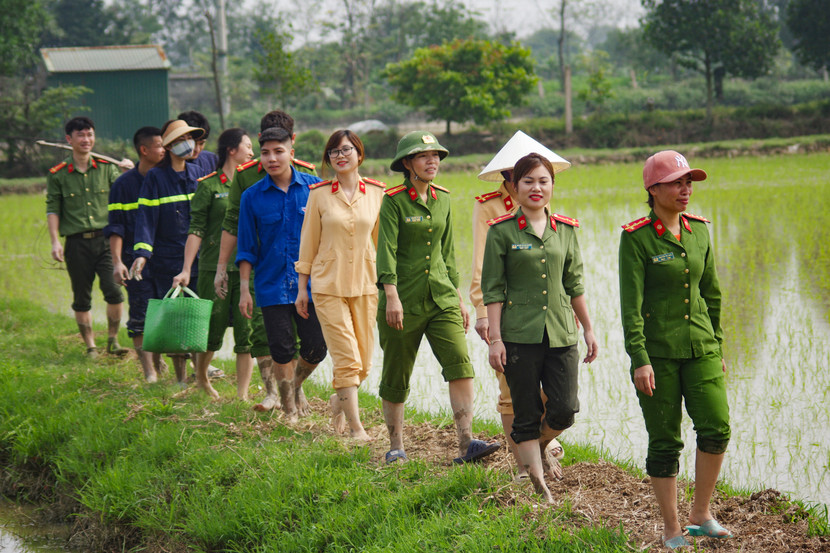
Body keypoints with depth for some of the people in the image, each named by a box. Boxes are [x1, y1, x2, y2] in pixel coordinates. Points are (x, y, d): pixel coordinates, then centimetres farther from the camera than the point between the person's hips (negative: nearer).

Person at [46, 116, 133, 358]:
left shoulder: (107, 169, 9)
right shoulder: (58, 174, 4)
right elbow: (52, 210, 4)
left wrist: (129, 173, -7)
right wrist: (55, 242, -5)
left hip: (105, 239, 1)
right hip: (77, 243, 0)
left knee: (113, 291, -11)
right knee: (82, 299, 5)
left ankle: (113, 340, 6)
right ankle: (90, 345, 16)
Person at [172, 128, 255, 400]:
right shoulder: (209, 186, -1)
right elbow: (196, 230, -3)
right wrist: (186, 270, -8)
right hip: (214, 267, -3)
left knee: (247, 330, -2)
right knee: (214, 327, 3)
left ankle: (242, 393, 3)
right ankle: (201, 378, 29)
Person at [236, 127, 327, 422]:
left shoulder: (314, 187, 0)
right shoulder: (252, 197, 1)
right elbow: (246, 249, 6)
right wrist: (244, 289, 1)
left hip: (311, 283, 0)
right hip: (272, 285, 0)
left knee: (316, 348, -1)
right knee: (282, 351, 1)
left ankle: (297, 383, 31)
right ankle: (289, 408, 19)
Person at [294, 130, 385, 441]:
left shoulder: (376, 193, 4)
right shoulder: (319, 194, 0)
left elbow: (382, 241, 10)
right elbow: (308, 243, 5)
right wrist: (302, 288, 5)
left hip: (365, 284, 2)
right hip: (328, 286, -2)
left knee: (364, 362, 7)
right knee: (346, 358, -9)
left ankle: (339, 401, 36)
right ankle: (356, 426, -2)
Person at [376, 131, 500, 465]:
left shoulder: (442, 199, 11)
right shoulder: (394, 200, -7)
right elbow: (387, 249, -16)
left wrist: (459, 300, 18)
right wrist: (391, 297, -27)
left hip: (440, 296, 4)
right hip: (404, 299, -4)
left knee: (460, 364, -13)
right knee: (396, 377, 5)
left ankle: (466, 444, -17)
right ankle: (395, 447, 21)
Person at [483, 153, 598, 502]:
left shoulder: (566, 229, 9)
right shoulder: (502, 231, -2)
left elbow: (574, 284, 15)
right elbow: (493, 290, -3)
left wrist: (588, 329, 15)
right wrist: (495, 338, -8)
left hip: (561, 333, 3)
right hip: (520, 335, -3)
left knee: (565, 411, -3)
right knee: (527, 416, 1)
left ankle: (539, 447, 29)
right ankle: (538, 485, 11)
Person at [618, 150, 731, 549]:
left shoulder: (698, 230, 8)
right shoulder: (636, 237, -9)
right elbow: (631, 304, -12)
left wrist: (717, 346, 17)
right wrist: (639, 359, -18)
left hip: (700, 348, 5)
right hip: (658, 352, -4)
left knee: (717, 428, -8)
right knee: (665, 442, 1)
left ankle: (701, 515, 11)